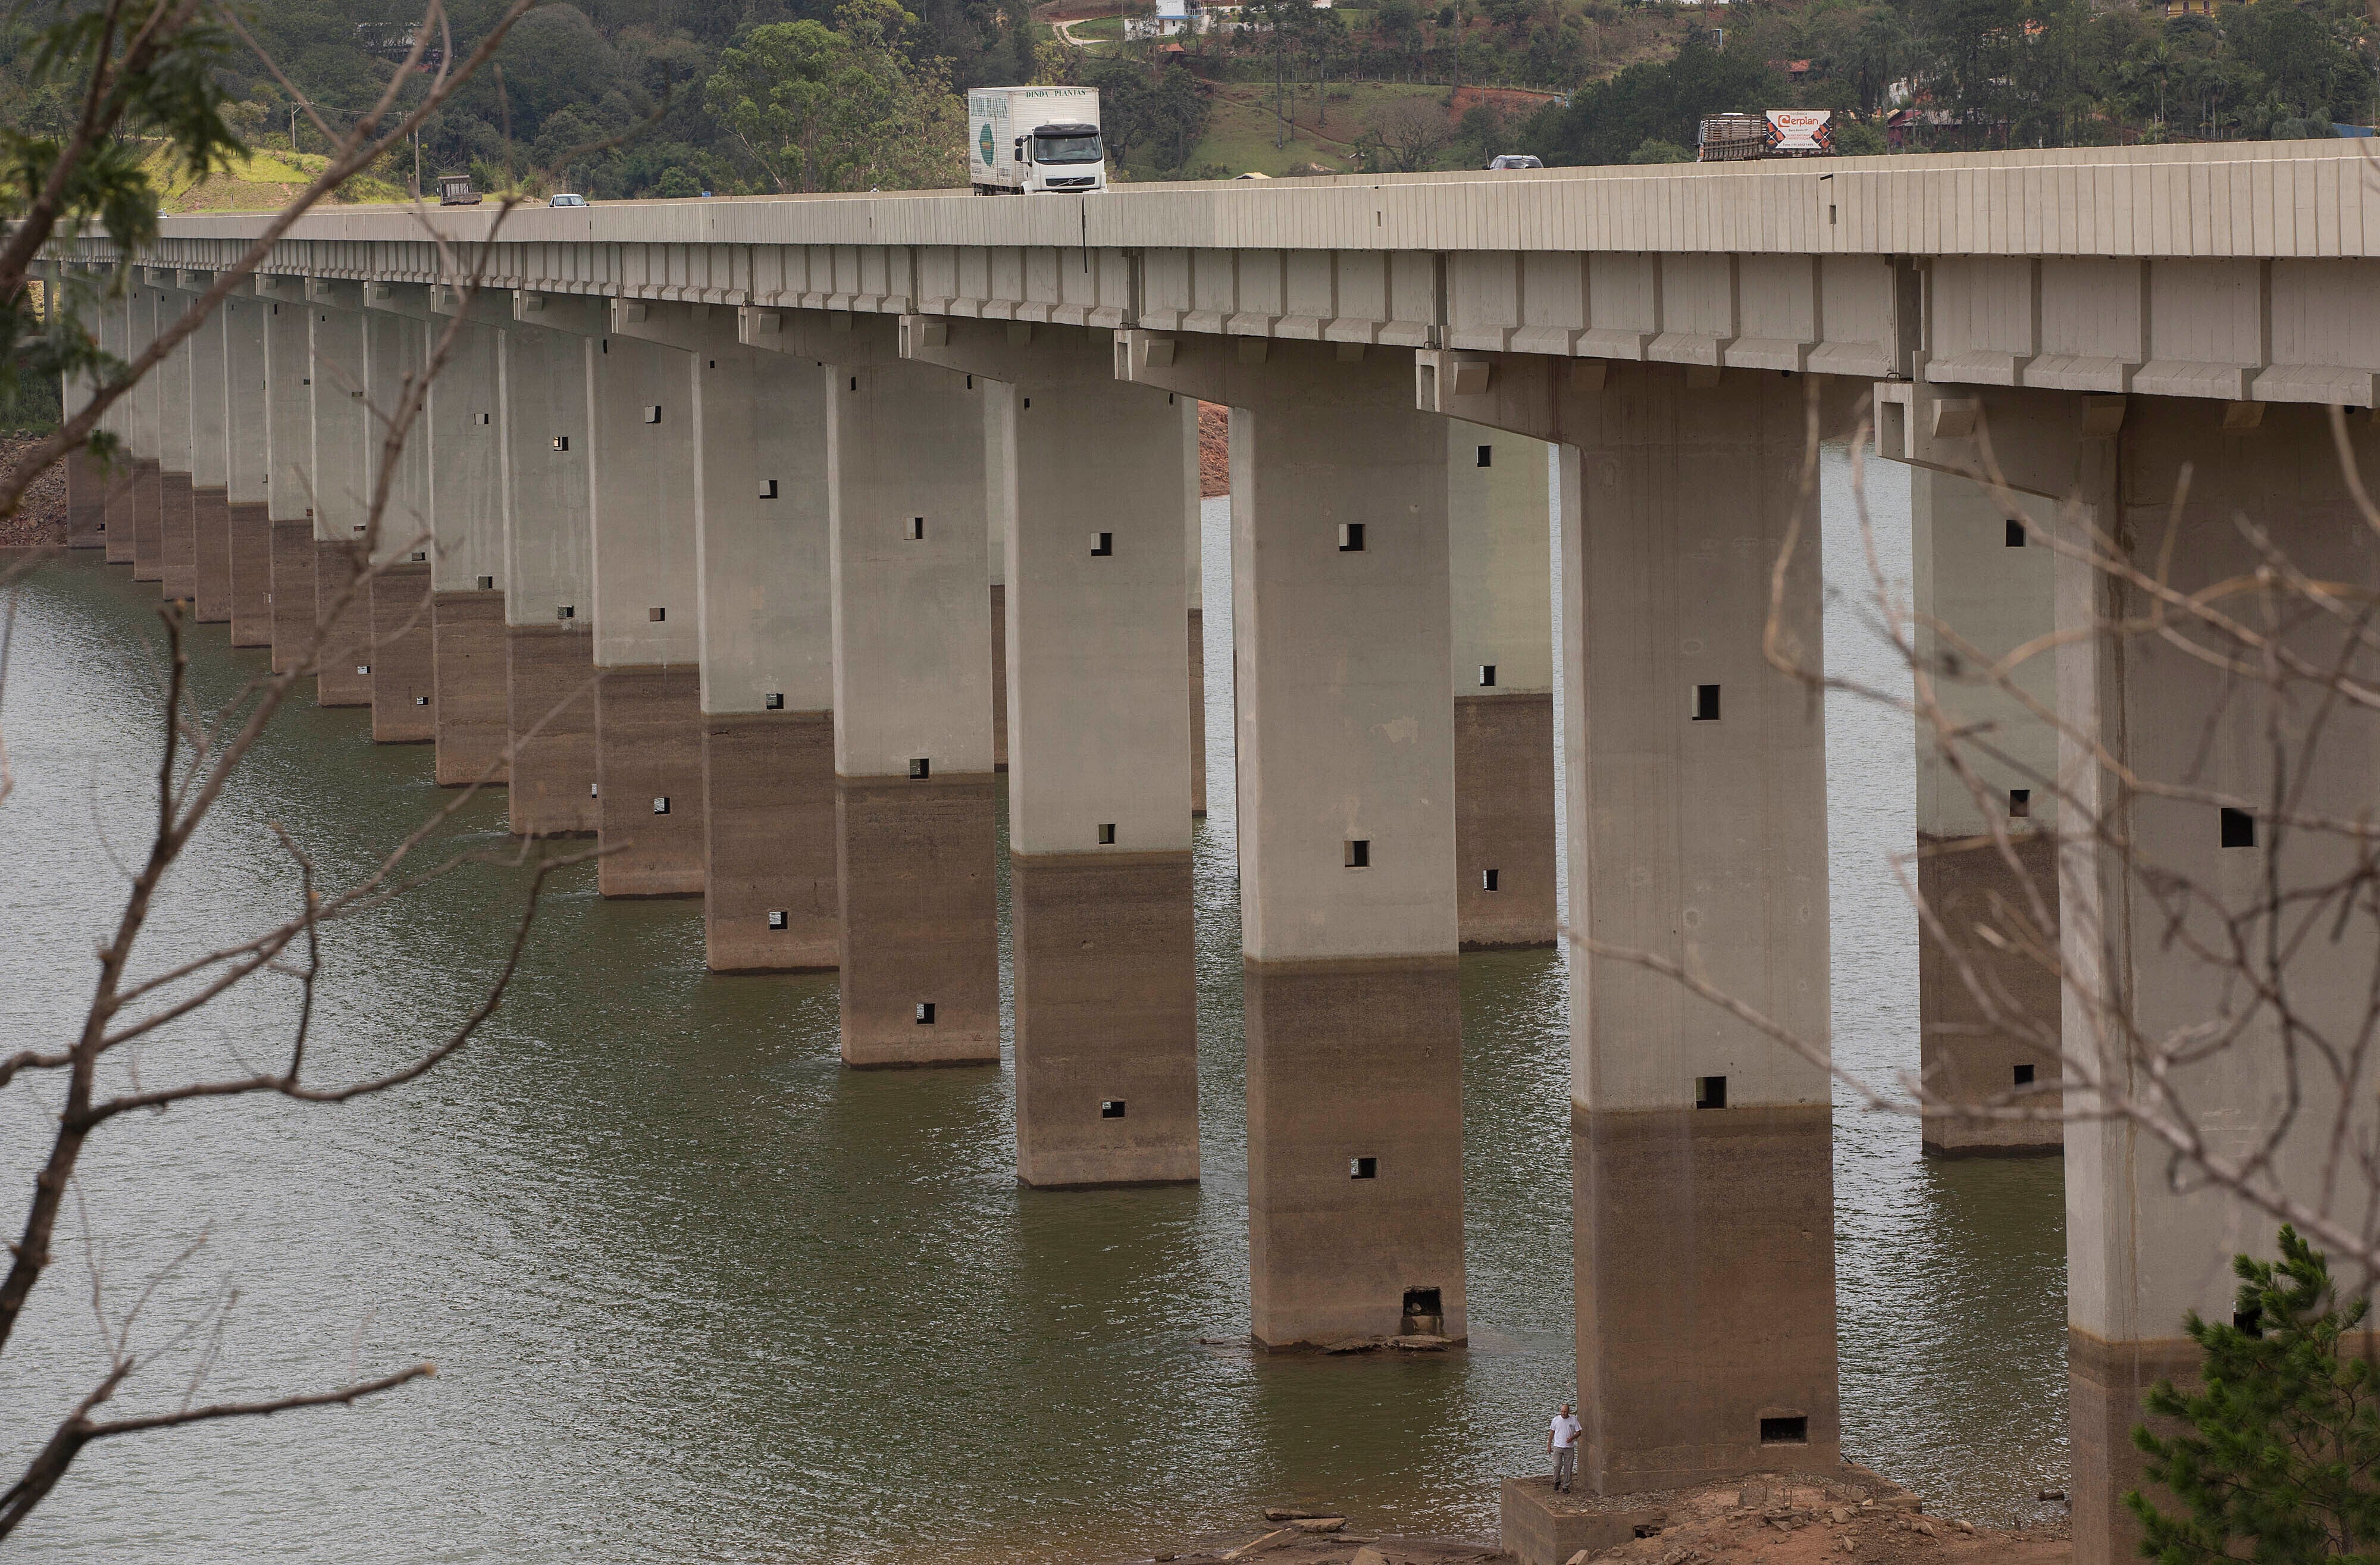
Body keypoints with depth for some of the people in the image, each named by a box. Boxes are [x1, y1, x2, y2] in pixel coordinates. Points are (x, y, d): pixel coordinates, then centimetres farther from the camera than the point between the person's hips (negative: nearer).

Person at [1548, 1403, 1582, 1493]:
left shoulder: (1574, 1421, 0)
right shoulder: (1556, 1420, 1)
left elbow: (1578, 1433, 6)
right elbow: (1552, 1433, 8)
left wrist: (1572, 1438, -15)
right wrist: (1549, 1445, 6)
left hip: (1569, 1448, 0)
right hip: (1558, 1447, 0)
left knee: (1568, 1467, 2)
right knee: (1557, 1465, -10)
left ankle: (1566, 1486, 10)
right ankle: (1557, 1482, 13)